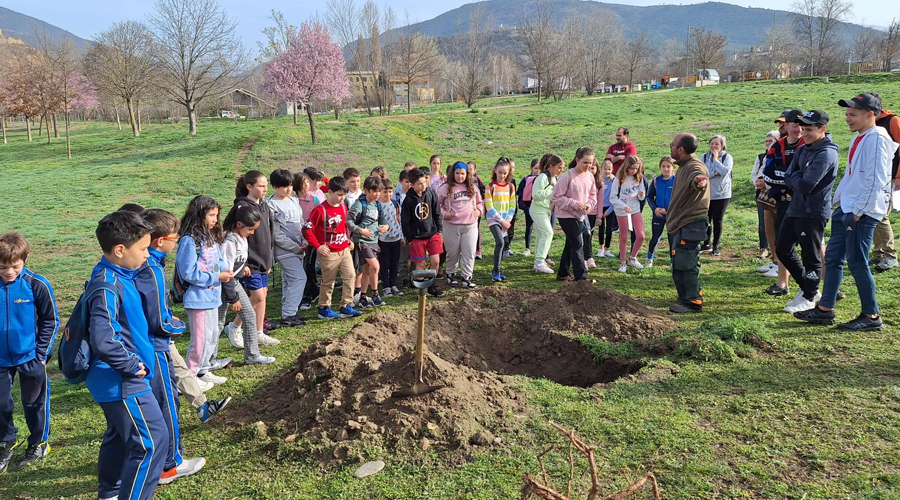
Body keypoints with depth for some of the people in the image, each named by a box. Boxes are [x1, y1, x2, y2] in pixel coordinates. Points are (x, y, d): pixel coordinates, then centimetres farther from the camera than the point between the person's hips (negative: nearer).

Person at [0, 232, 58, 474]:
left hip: (30, 357, -2)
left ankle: (39, 442, 31)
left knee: (34, 402, 12)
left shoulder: (37, 285, -14)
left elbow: (51, 321, -5)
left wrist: (42, 354, -7)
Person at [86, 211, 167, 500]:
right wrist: (133, 365, -21)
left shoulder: (120, 277, 5)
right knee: (151, 441, -7)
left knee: (120, 436, 25)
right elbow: (103, 340, -33)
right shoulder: (107, 287, -25)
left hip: (117, 379, 11)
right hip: (122, 382, -11)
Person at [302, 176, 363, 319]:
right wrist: (318, 246, -16)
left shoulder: (343, 207, 5)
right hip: (329, 253, -6)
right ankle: (324, 309, 21)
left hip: (344, 250, 6)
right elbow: (307, 230, -16)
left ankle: (346, 307, 8)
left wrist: (348, 240, 11)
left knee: (350, 275, 0)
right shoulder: (320, 210, -17)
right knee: (328, 281, 5)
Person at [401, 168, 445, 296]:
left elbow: (437, 213, 6)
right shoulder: (409, 200, -12)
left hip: (433, 234, 3)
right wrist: (409, 238, -3)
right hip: (417, 236, -3)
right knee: (420, 264, 3)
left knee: (435, 262, 2)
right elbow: (405, 221, -5)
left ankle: (432, 286, 21)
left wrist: (439, 230, 4)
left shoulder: (431, 193, -3)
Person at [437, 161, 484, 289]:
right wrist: (443, 214, -10)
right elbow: (435, 204, 1)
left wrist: (479, 210, 3)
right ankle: (451, 275, 27)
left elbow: (480, 202, 22)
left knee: (469, 253, 2)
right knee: (453, 253, 9)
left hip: (470, 225, 3)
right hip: (452, 225, -3)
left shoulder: (472, 187, 9)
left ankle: (466, 278, 9)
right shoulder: (445, 188, -3)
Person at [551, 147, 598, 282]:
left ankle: (563, 273, 27)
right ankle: (581, 276, -5)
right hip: (566, 215, -7)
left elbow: (592, 195, 15)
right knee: (577, 243, -10)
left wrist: (589, 204, -6)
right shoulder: (567, 176, -19)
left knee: (571, 244, 15)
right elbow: (556, 197, -17)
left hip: (581, 216, 7)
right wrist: (574, 204, -21)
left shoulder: (590, 176, 1)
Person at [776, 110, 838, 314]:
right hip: (795, 209, 10)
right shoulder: (802, 149, 11)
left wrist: (795, 178, -4)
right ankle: (808, 287, 28)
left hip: (813, 213, -9)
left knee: (811, 256, 2)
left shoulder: (826, 154, -18)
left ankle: (808, 297, 17)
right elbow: (788, 178, 9)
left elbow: (805, 185, -23)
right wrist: (799, 180, -10)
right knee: (783, 250, 15)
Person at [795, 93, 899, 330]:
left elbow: (877, 180, -21)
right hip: (846, 208, 10)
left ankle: (872, 317, 8)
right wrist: (839, 201, 19)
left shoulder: (877, 139, -14)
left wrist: (859, 212, -19)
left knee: (857, 262, -4)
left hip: (863, 212, -10)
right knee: (832, 257, 11)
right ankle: (825, 310, 19)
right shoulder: (859, 138, 16)